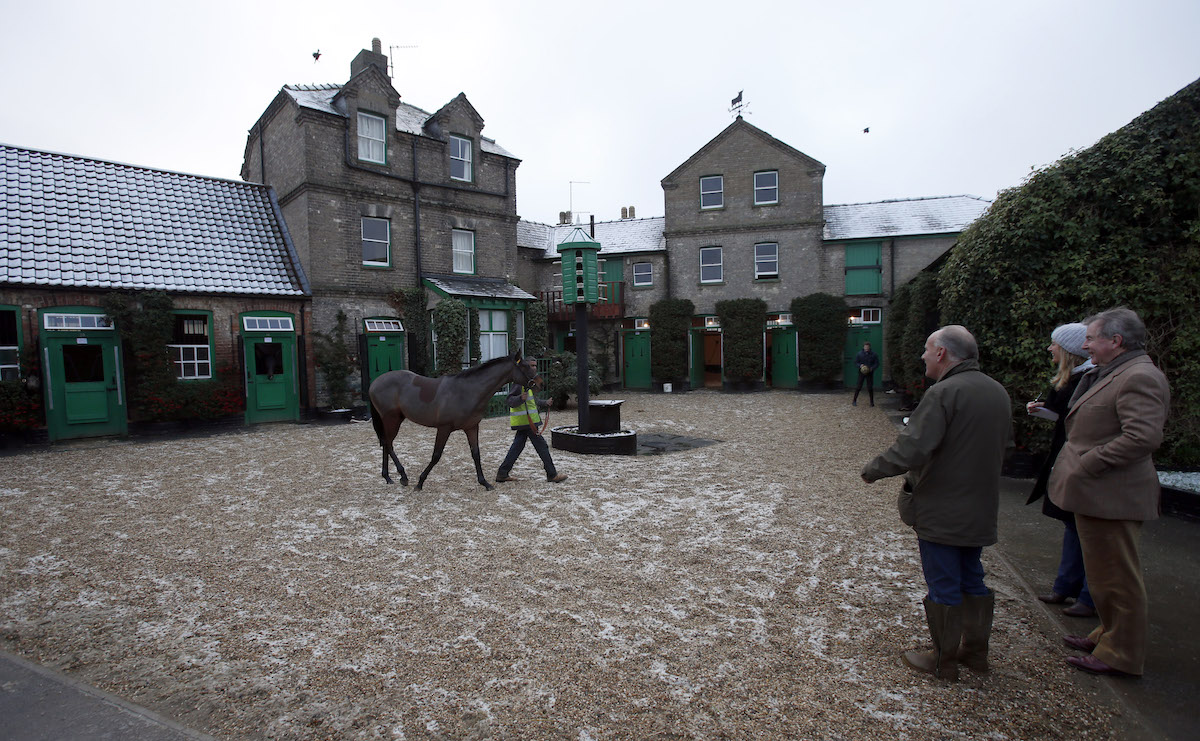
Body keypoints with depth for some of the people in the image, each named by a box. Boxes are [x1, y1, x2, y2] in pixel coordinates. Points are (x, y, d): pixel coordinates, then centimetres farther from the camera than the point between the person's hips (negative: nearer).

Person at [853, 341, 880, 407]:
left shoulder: (873, 355, 1)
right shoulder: (859, 354, -1)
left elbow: (877, 364, 4)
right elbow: (855, 362, 4)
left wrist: (872, 368, -14)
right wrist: (860, 365, -17)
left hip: (870, 373, 1)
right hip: (861, 372, -1)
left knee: (870, 388, 1)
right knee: (859, 387, -3)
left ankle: (872, 402, 13)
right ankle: (854, 401, 8)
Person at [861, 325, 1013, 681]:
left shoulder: (944, 392, -22)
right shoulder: (999, 392, 5)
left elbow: (911, 449, -27)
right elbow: (1005, 448, 16)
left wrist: (872, 470, -13)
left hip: (940, 511, -8)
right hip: (981, 511, 8)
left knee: (943, 586, 6)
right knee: (973, 581, 20)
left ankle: (943, 660, 20)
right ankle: (976, 650, 34)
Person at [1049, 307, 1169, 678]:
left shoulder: (1139, 377, -18)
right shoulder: (1111, 374, 14)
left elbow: (1143, 436, -27)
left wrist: (1088, 464, -22)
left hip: (1111, 497, -11)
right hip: (1096, 493, 11)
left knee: (1117, 576, 3)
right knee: (1104, 573, 22)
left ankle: (1121, 655, 16)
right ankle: (1109, 634, 36)